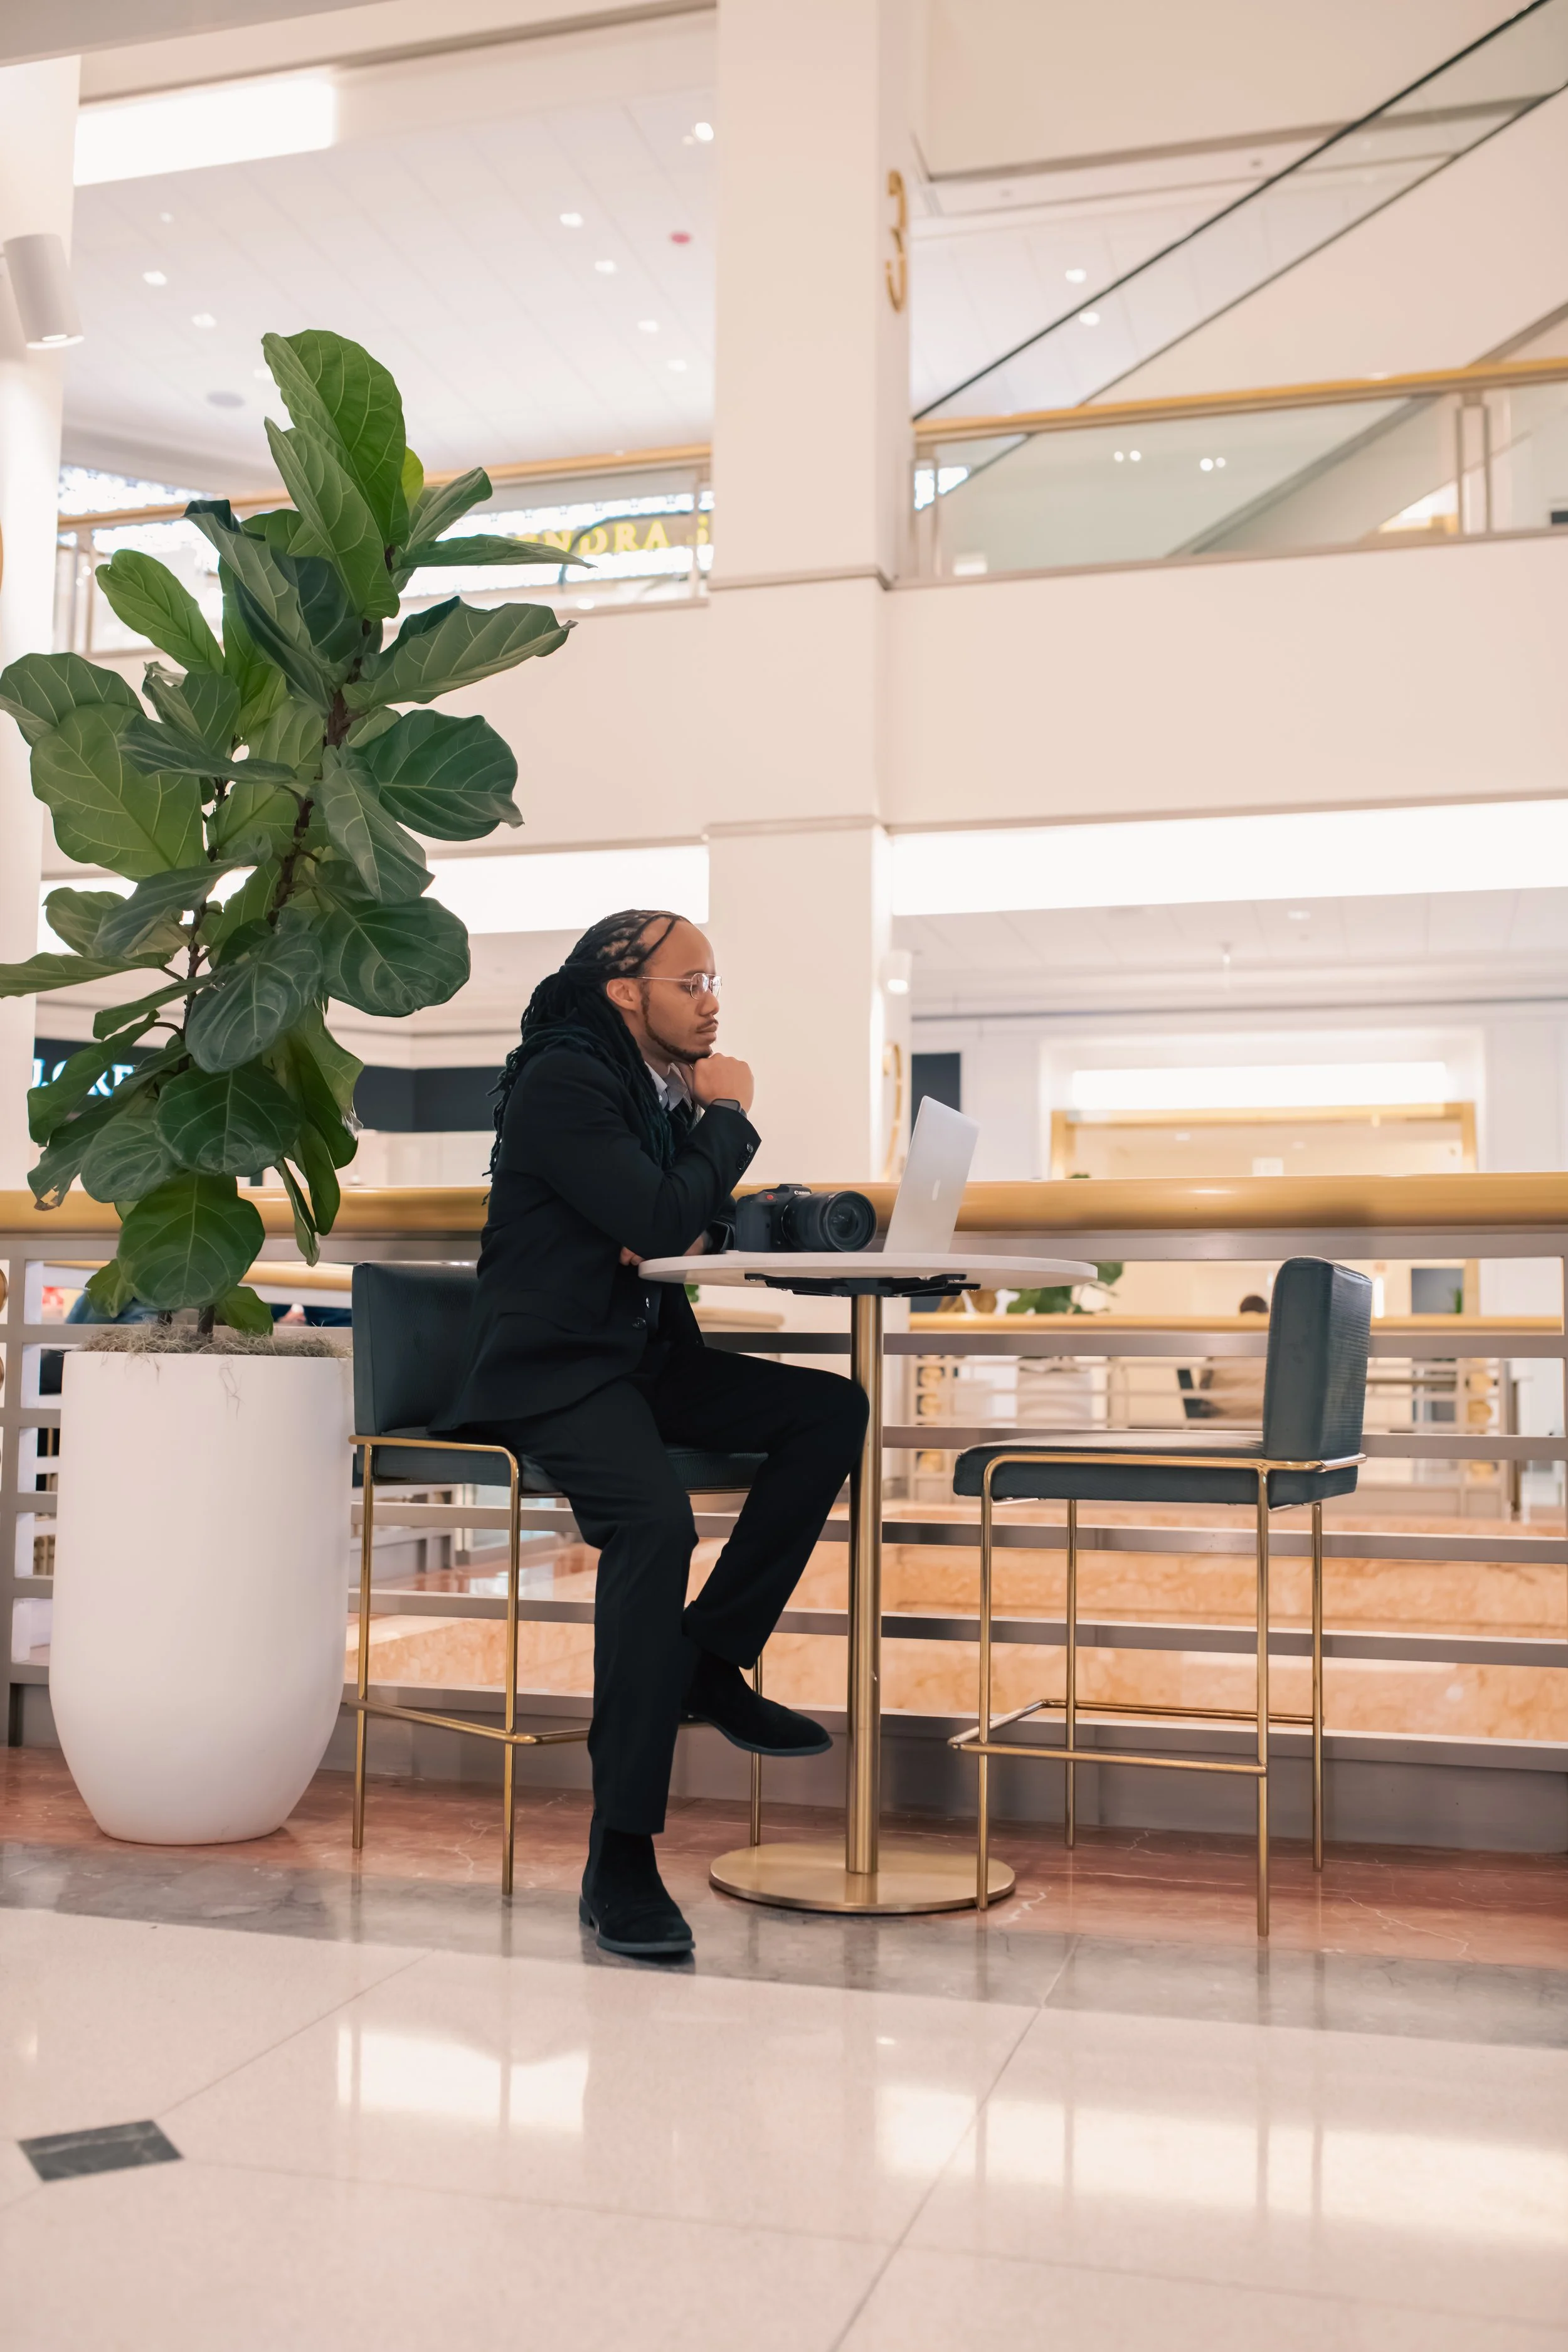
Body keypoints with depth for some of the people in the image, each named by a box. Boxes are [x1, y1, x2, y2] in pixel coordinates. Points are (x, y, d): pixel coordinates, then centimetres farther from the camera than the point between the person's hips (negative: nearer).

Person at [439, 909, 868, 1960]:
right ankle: (620, 1856, -28)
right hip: (553, 1367, -9)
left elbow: (698, 1224, 20)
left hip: (646, 1353, 9)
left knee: (834, 1410, -6)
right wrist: (729, 1117, -7)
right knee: (657, 1522, -33)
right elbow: (659, 1222, -22)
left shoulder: (669, 1083, 14)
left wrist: (689, 1225, -5)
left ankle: (713, 1658, 2)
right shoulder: (563, 1081, -13)